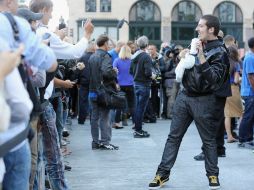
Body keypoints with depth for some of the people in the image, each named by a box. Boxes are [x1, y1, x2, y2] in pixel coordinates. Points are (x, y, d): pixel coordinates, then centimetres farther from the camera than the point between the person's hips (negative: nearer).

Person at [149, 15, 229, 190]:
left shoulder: (219, 52, -10)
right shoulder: (198, 44, 11)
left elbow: (212, 78, -23)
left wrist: (201, 55, -27)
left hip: (203, 100, -6)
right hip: (184, 96, 6)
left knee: (209, 140, 5)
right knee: (174, 136, 5)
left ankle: (213, 175, 19)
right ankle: (163, 173, 9)